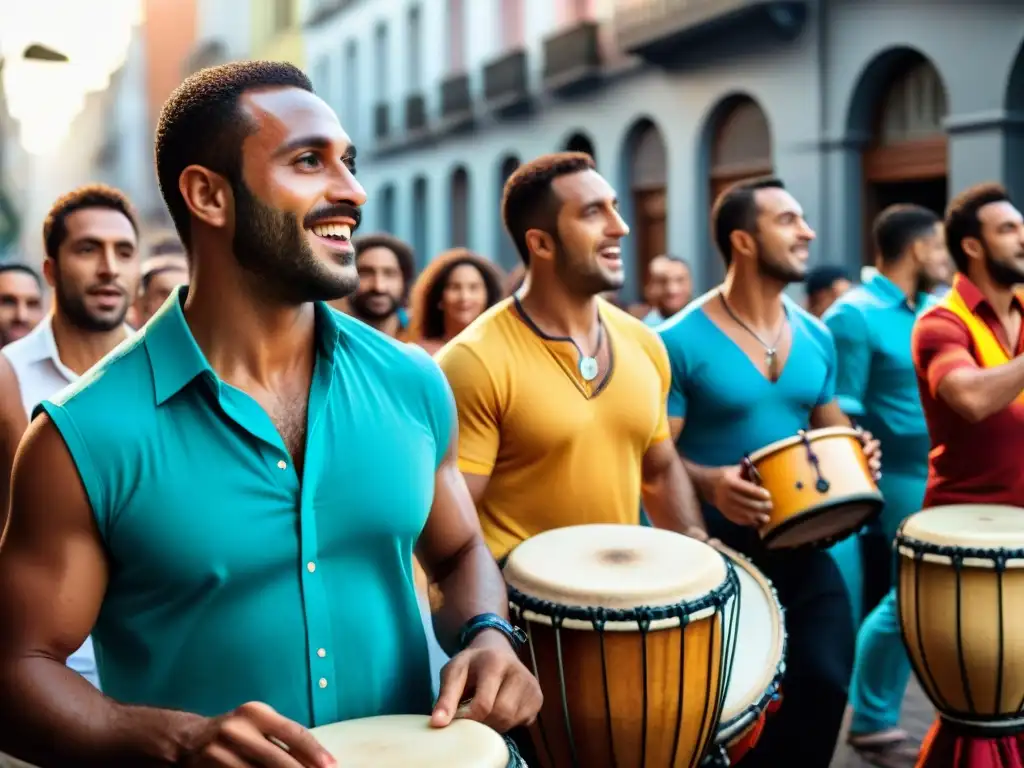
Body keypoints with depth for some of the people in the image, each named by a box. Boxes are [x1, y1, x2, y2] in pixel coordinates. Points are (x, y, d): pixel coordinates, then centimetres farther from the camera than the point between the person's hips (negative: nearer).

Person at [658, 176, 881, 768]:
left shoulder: (815, 337, 6)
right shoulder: (681, 342, -13)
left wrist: (855, 455, -4)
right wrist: (709, 483, -32)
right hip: (716, 543, -5)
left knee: (827, 674, -2)